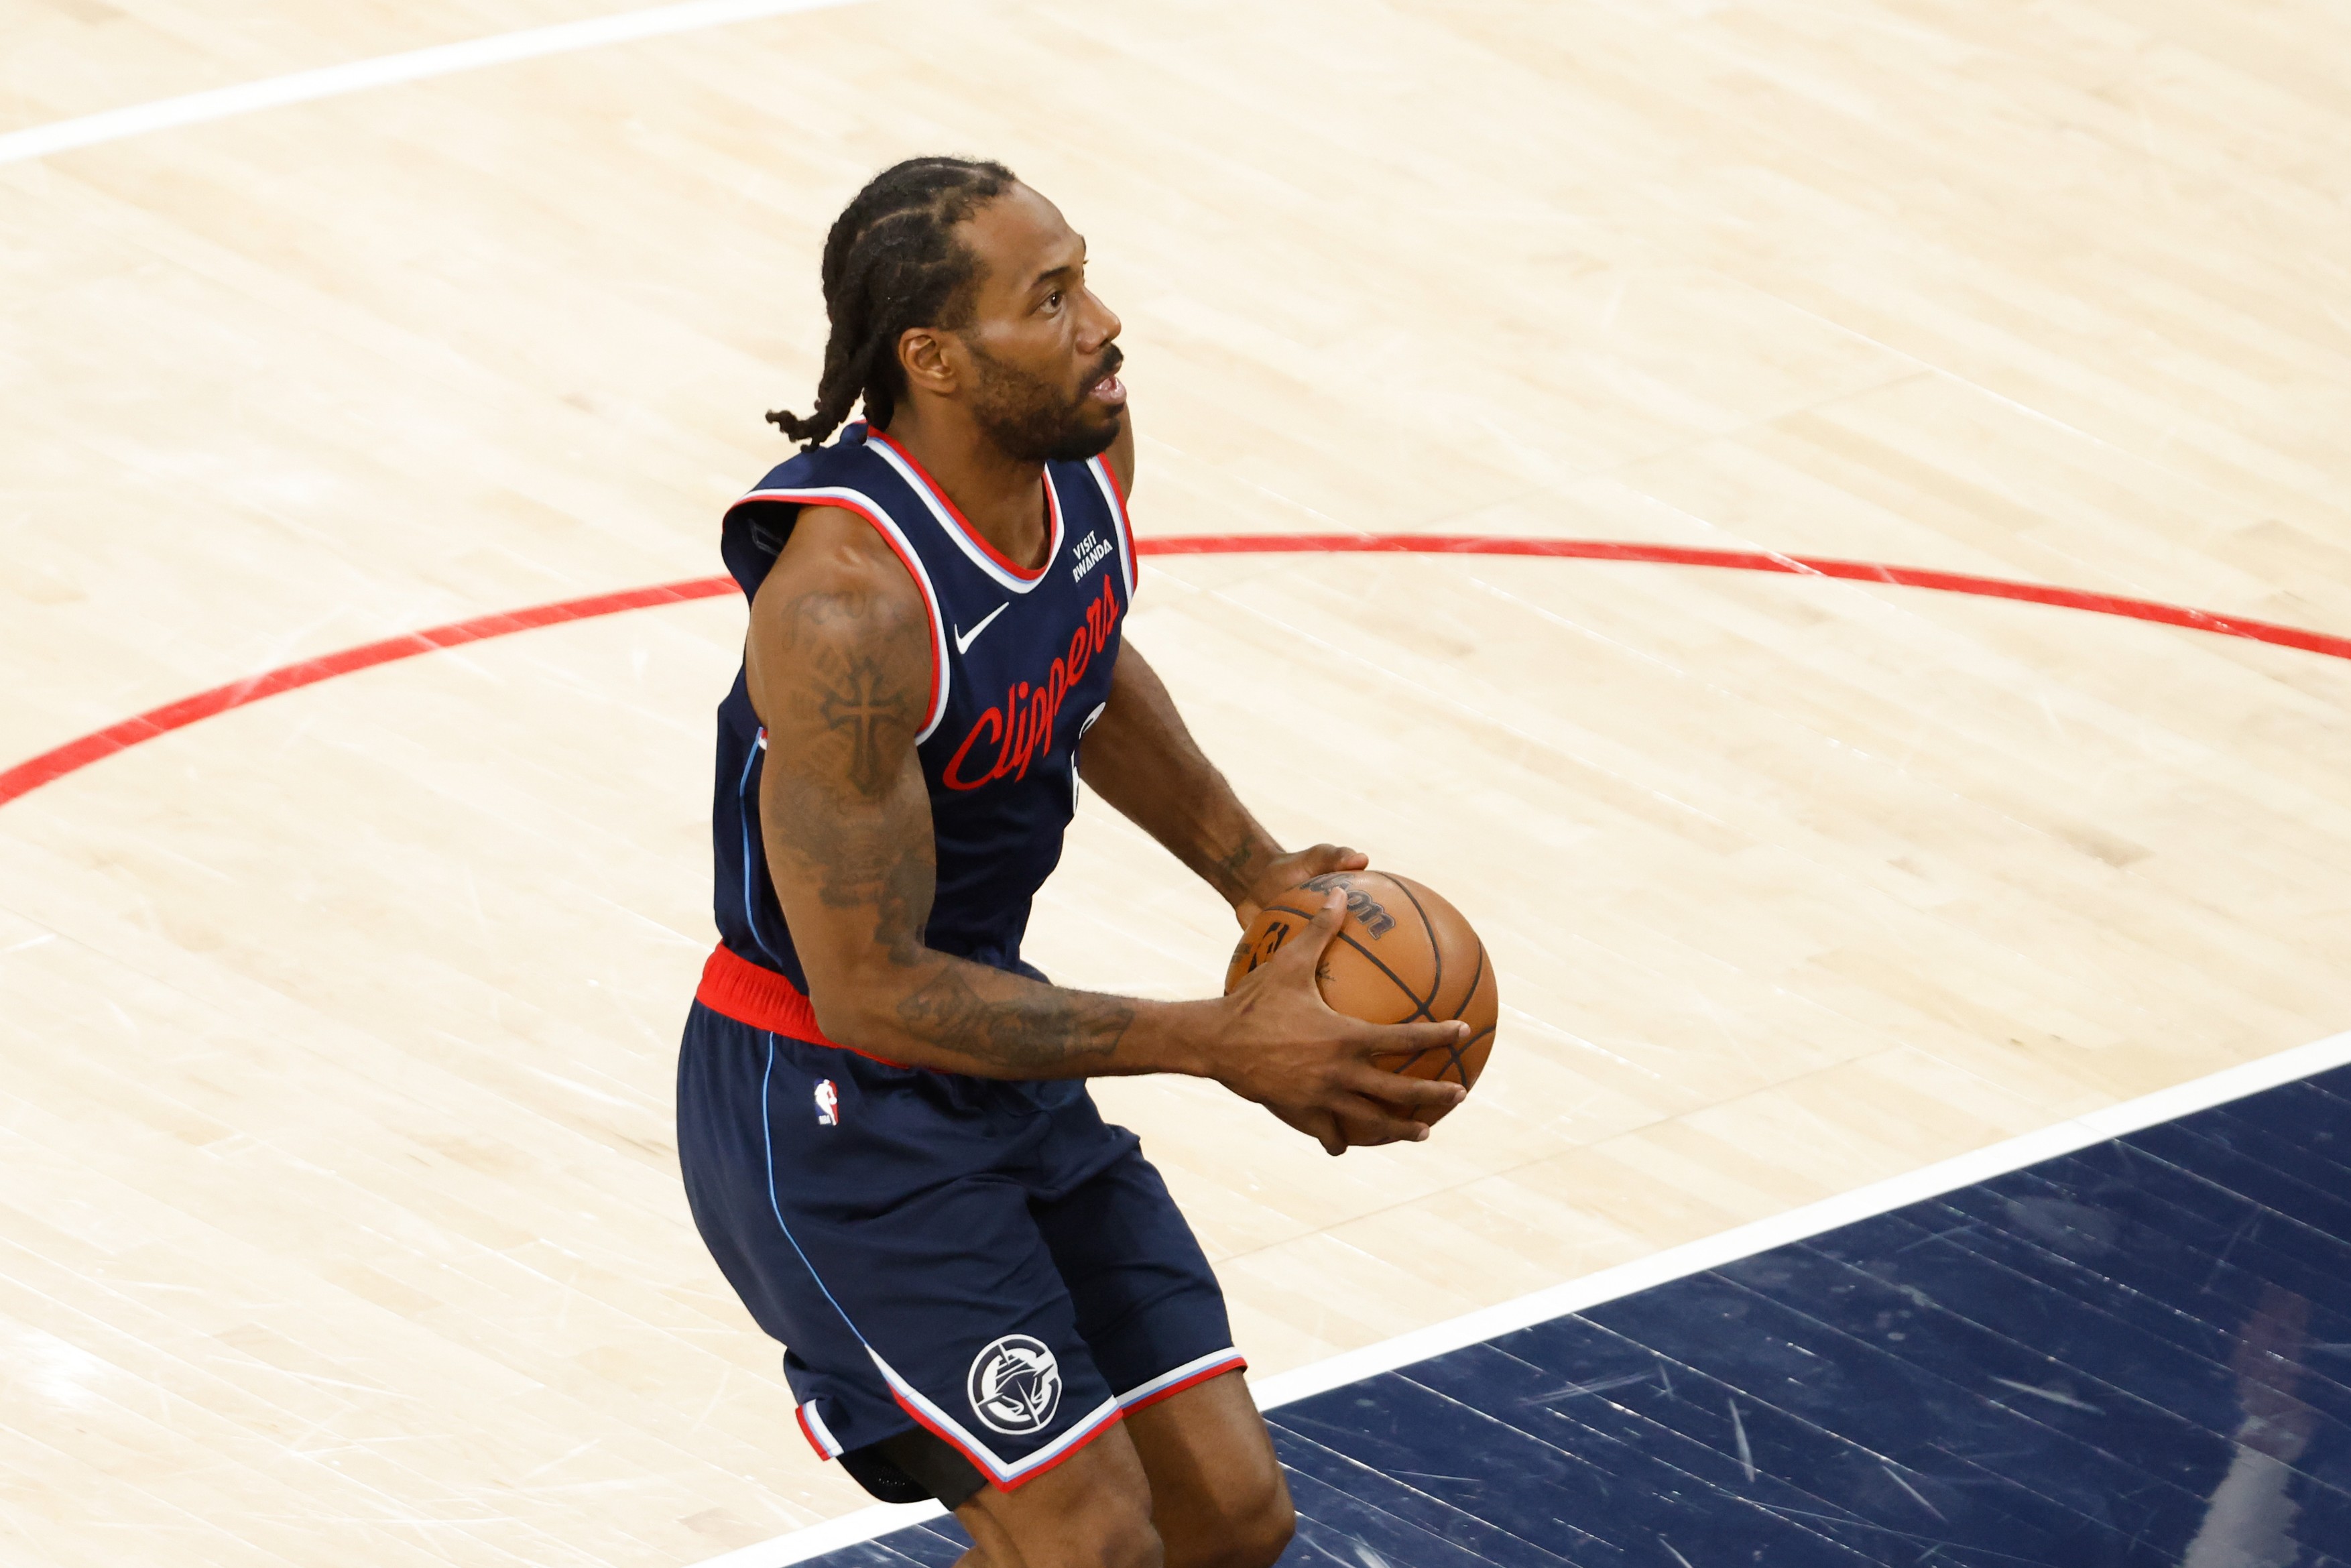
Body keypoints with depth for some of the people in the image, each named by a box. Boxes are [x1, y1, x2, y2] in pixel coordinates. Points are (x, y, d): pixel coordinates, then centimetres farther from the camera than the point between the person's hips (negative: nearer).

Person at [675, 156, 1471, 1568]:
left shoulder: (1084, 450, -6)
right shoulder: (850, 603, -31)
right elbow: (869, 988, -26)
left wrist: (1254, 871, 6)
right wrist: (1226, 1044, -25)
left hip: (992, 1052, 8)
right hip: (823, 1113, -8)